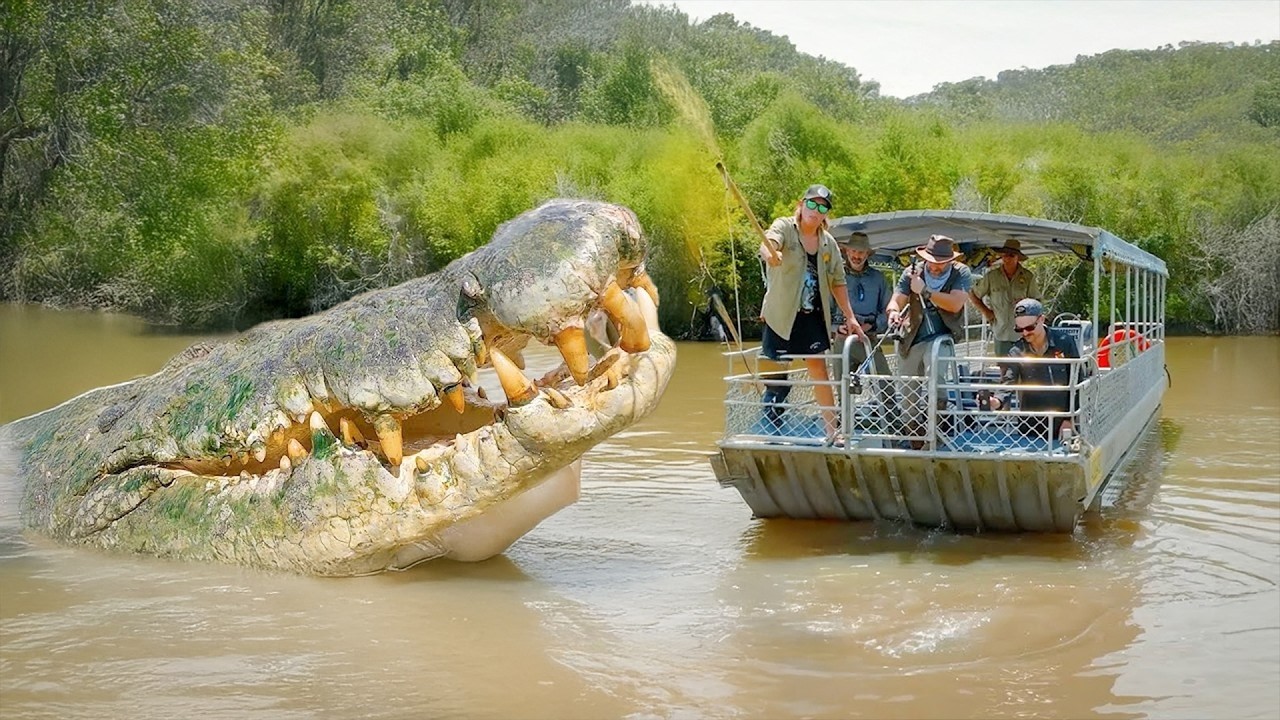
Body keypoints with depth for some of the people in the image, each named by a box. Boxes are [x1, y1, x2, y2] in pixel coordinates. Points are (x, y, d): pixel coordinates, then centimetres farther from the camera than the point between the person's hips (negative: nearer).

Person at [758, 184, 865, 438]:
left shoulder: (828, 243, 7)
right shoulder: (784, 227, -7)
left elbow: (837, 281, 15)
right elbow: (769, 241, -30)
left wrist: (850, 317, 13)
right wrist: (769, 253, -54)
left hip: (813, 317, 4)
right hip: (781, 315, -4)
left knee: (819, 370, 6)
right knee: (777, 378, -1)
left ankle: (832, 431, 12)